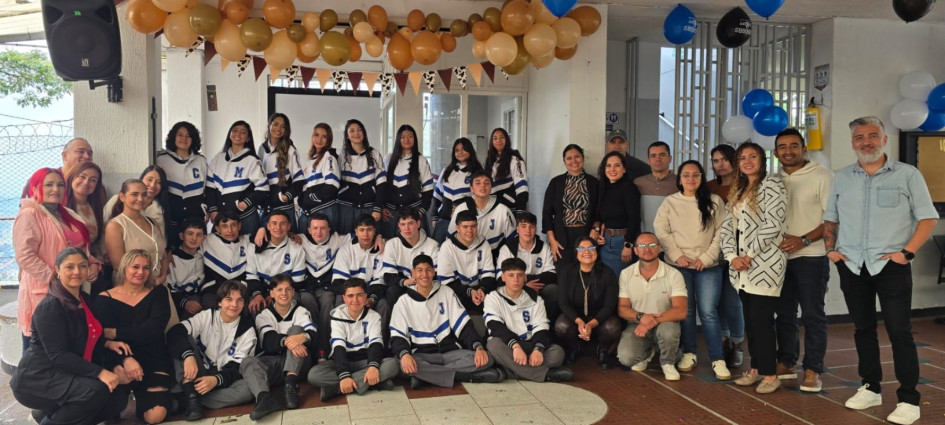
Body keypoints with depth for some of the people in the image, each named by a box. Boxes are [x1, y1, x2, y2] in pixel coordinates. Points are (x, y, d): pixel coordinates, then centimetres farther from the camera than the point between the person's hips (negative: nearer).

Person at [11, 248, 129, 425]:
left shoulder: (84, 299, 8)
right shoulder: (50, 307, -19)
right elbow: (58, 355, -25)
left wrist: (107, 343, -2)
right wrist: (99, 372, -33)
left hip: (68, 375, 9)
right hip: (39, 379, -9)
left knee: (118, 397, -4)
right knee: (96, 390, -31)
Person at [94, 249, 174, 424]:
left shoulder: (158, 293, 5)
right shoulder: (105, 299, 2)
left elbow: (153, 330, -10)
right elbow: (106, 339, -11)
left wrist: (115, 333, -16)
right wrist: (126, 359, -30)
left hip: (154, 360, 1)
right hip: (120, 360, -1)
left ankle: (139, 398, 18)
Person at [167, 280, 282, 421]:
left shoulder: (247, 330, 2)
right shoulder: (206, 317, 2)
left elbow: (236, 367, -6)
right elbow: (174, 333, -15)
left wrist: (216, 379, -27)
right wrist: (188, 355, -35)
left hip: (224, 380, 0)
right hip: (197, 377, 0)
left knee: (251, 362, -27)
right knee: (185, 339, -19)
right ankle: (191, 396, -32)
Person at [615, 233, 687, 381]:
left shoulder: (674, 275, -9)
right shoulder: (626, 274, -2)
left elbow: (681, 311, -16)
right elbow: (622, 308, -1)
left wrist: (653, 320, -29)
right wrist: (641, 317, -23)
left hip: (664, 324, -1)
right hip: (636, 326, 1)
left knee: (668, 330, -37)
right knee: (626, 358, -26)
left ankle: (668, 363, -2)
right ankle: (646, 353, 14)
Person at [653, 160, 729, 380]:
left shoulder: (715, 202, 3)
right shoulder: (670, 202, 4)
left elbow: (722, 233, 0)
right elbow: (661, 231, 1)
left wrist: (707, 257, -9)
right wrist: (677, 255, -8)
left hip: (708, 266, -1)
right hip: (678, 265, 1)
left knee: (708, 312, -5)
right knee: (685, 311, 7)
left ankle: (718, 359, 3)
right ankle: (688, 354, 21)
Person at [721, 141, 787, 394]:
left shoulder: (772, 185, -6)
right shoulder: (738, 191, 17)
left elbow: (772, 225, -15)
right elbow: (727, 226, 11)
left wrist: (749, 255, -13)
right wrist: (732, 256, -4)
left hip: (764, 265, -7)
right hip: (742, 268, 7)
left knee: (761, 321, -5)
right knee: (750, 321, 12)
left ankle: (770, 374, 6)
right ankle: (756, 369, 22)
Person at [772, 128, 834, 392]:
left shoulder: (821, 176, -6)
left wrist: (804, 240, -19)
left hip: (811, 257, -5)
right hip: (781, 257, 5)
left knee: (813, 315, 0)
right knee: (784, 314, 11)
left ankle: (812, 371, 8)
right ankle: (785, 364, 22)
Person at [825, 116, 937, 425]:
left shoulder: (908, 175, -1)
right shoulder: (841, 178, 10)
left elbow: (928, 217, -3)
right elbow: (830, 219, 17)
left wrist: (907, 252, -12)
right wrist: (830, 249, 3)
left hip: (891, 266, -4)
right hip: (851, 267, 4)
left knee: (899, 331, -4)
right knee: (863, 328, 12)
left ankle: (908, 400, 3)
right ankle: (870, 388, 25)